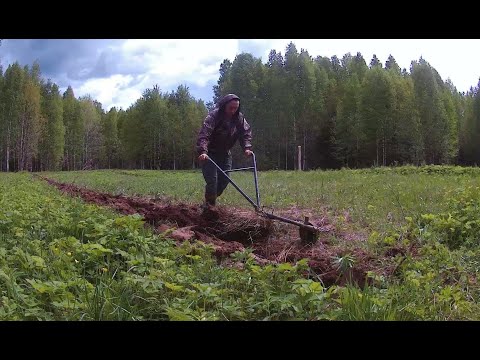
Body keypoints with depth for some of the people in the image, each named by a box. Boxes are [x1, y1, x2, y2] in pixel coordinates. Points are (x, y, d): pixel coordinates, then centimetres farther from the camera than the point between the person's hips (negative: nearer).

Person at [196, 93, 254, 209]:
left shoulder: (239, 118, -3)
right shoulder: (213, 116, -23)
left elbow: (246, 132, -3)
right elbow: (204, 134, -33)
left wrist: (247, 148, -22)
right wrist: (202, 151, -48)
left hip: (225, 153, 6)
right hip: (210, 153, -6)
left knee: (224, 180, 5)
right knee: (212, 180, -14)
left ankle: (212, 199, 27)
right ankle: (209, 204, 2)